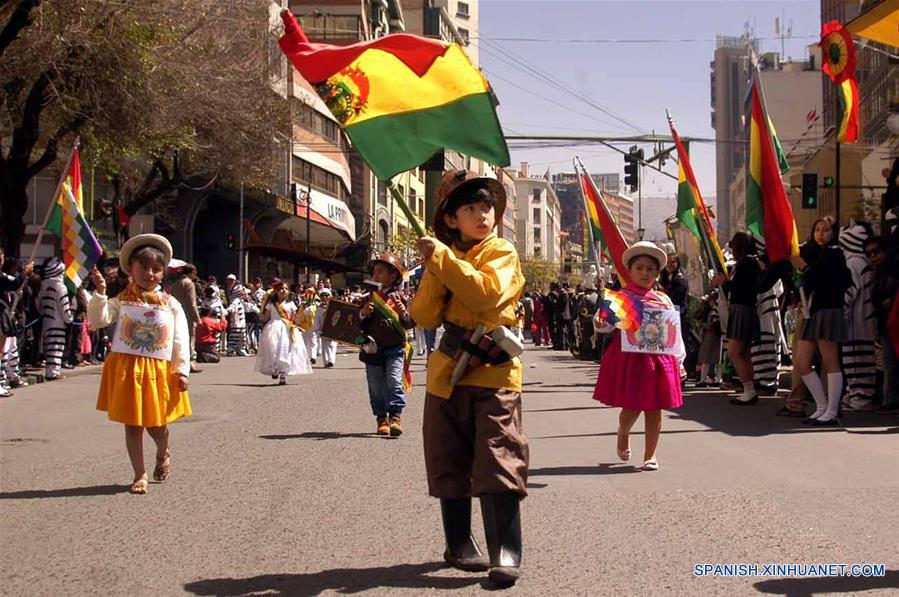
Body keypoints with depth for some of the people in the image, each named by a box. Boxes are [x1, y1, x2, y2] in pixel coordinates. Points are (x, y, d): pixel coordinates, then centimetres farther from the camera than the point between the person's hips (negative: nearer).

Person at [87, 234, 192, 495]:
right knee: (132, 422, 3)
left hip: (159, 369, 0)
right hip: (126, 368, 0)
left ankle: (163, 454, 40)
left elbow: (181, 340, 2)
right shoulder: (122, 301, 4)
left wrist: (182, 370, -4)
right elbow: (98, 320, -8)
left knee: (157, 422, 6)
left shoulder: (171, 304, 4)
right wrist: (100, 293, -18)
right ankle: (140, 475, 13)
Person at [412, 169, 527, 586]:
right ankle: (459, 544, 25)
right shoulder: (441, 260, 13)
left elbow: (486, 293, -23)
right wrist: (434, 274, -11)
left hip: (493, 372, -5)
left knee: (498, 465, -11)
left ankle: (506, 553, -11)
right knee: (451, 466, 12)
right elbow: (425, 317, 3)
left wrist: (443, 258, -19)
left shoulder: (501, 254, -2)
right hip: (448, 374, 5)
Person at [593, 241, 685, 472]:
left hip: (659, 358, 3)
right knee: (631, 407, 0)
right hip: (629, 358, -3)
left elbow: (675, 333, 13)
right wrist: (601, 323, -34)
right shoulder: (621, 297, 0)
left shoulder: (664, 300, 10)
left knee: (654, 408, 4)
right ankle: (623, 435, 34)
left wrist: (680, 363, 12)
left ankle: (650, 454, 16)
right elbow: (609, 324, -11)